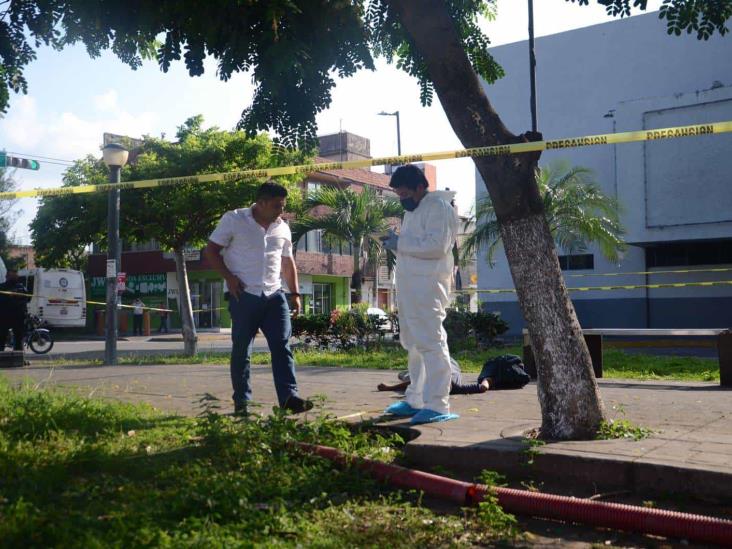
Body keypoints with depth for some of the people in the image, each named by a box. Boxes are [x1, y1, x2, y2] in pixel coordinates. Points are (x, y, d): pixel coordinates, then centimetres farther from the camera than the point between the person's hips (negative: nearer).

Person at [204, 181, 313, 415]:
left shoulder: (282, 228, 13)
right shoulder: (233, 220, -2)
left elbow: (288, 262, 22)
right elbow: (211, 250, 0)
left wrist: (295, 293, 14)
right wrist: (229, 277, -11)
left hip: (274, 295, 4)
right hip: (244, 296, -4)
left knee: (282, 346, -6)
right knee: (241, 350, 3)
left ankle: (289, 397, -8)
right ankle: (241, 401, 13)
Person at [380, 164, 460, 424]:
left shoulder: (438, 207, -8)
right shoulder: (413, 210, 22)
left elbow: (437, 245, -20)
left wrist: (400, 242, -15)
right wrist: (396, 244, 6)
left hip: (427, 286, -10)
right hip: (409, 286, 10)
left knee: (431, 343, -10)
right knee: (413, 344, 13)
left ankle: (437, 406, -9)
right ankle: (415, 400, 21)